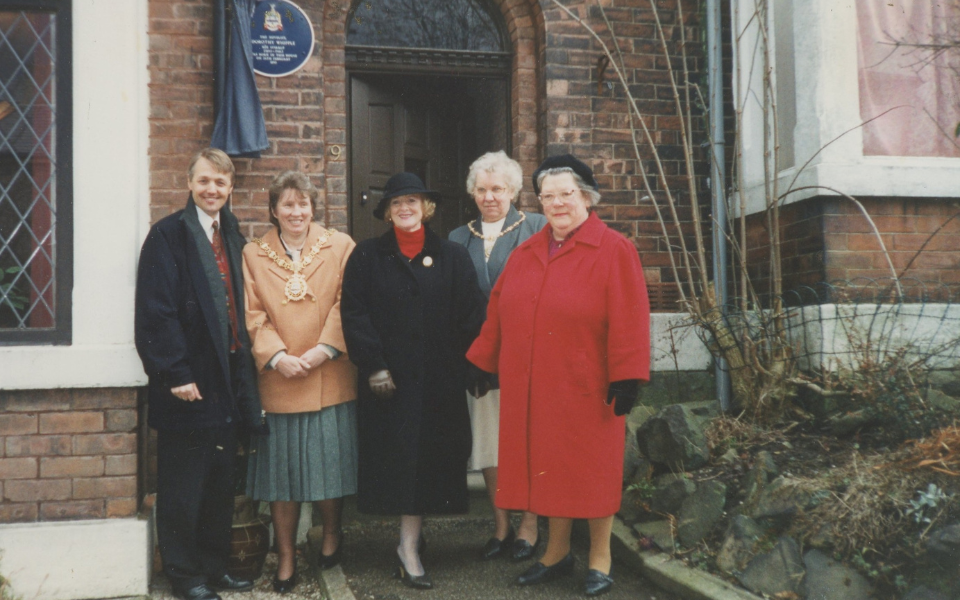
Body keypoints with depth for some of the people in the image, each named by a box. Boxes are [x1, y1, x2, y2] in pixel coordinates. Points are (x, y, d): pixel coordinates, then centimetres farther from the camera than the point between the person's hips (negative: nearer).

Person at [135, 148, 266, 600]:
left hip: (227, 379, 7)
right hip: (187, 381, -7)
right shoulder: (168, 235, -8)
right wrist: (176, 374, -18)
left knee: (221, 482, 14)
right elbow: (156, 310, -14)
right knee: (183, 485, 4)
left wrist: (242, 371, 10)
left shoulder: (232, 237, 14)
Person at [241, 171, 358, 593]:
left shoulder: (340, 246, 7)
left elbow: (346, 304, -1)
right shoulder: (253, 254, 9)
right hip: (277, 380, 1)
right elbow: (254, 314, 2)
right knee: (281, 469, 4)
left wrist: (323, 350, -12)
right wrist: (277, 356, -11)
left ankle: (331, 534, 30)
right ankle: (286, 558, 16)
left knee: (330, 461, 4)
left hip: (329, 379, 0)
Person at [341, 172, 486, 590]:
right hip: (388, 381, 0)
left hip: (438, 383, 1)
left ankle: (409, 546, 11)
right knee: (395, 458, 2)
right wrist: (373, 365, -9)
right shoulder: (367, 256, 6)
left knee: (427, 460, 1)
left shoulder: (453, 257, 8)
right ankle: (409, 546, 15)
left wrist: (457, 365, -3)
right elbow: (354, 313, -1)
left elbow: (470, 318, 4)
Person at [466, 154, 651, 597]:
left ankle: (600, 559, 19)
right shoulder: (525, 254, 10)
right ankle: (557, 552, 27)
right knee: (547, 466, 12)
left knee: (591, 469, 5)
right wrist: (482, 363, 14)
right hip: (532, 387, 5)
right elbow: (498, 312, 14)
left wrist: (626, 377, -17)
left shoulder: (613, 250, -7)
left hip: (586, 386, -5)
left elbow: (628, 319, -13)